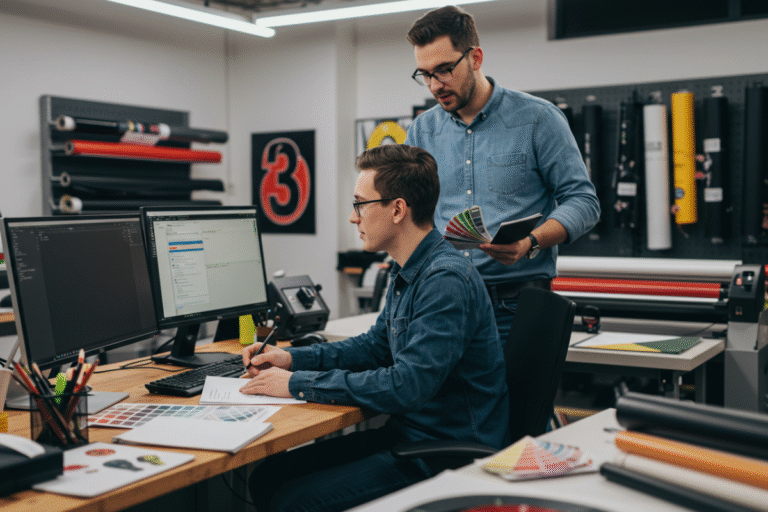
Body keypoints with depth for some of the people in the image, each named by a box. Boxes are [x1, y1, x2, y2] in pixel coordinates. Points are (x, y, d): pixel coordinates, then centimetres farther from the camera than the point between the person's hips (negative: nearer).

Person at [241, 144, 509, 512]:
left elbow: (408, 386, -29)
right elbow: (377, 345, 23)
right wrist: (293, 358, 10)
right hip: (405, 433, 9)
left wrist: (300, 384, -21)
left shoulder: (446, 280, -23)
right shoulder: (405, 272, 9)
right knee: (267, 475, 3)